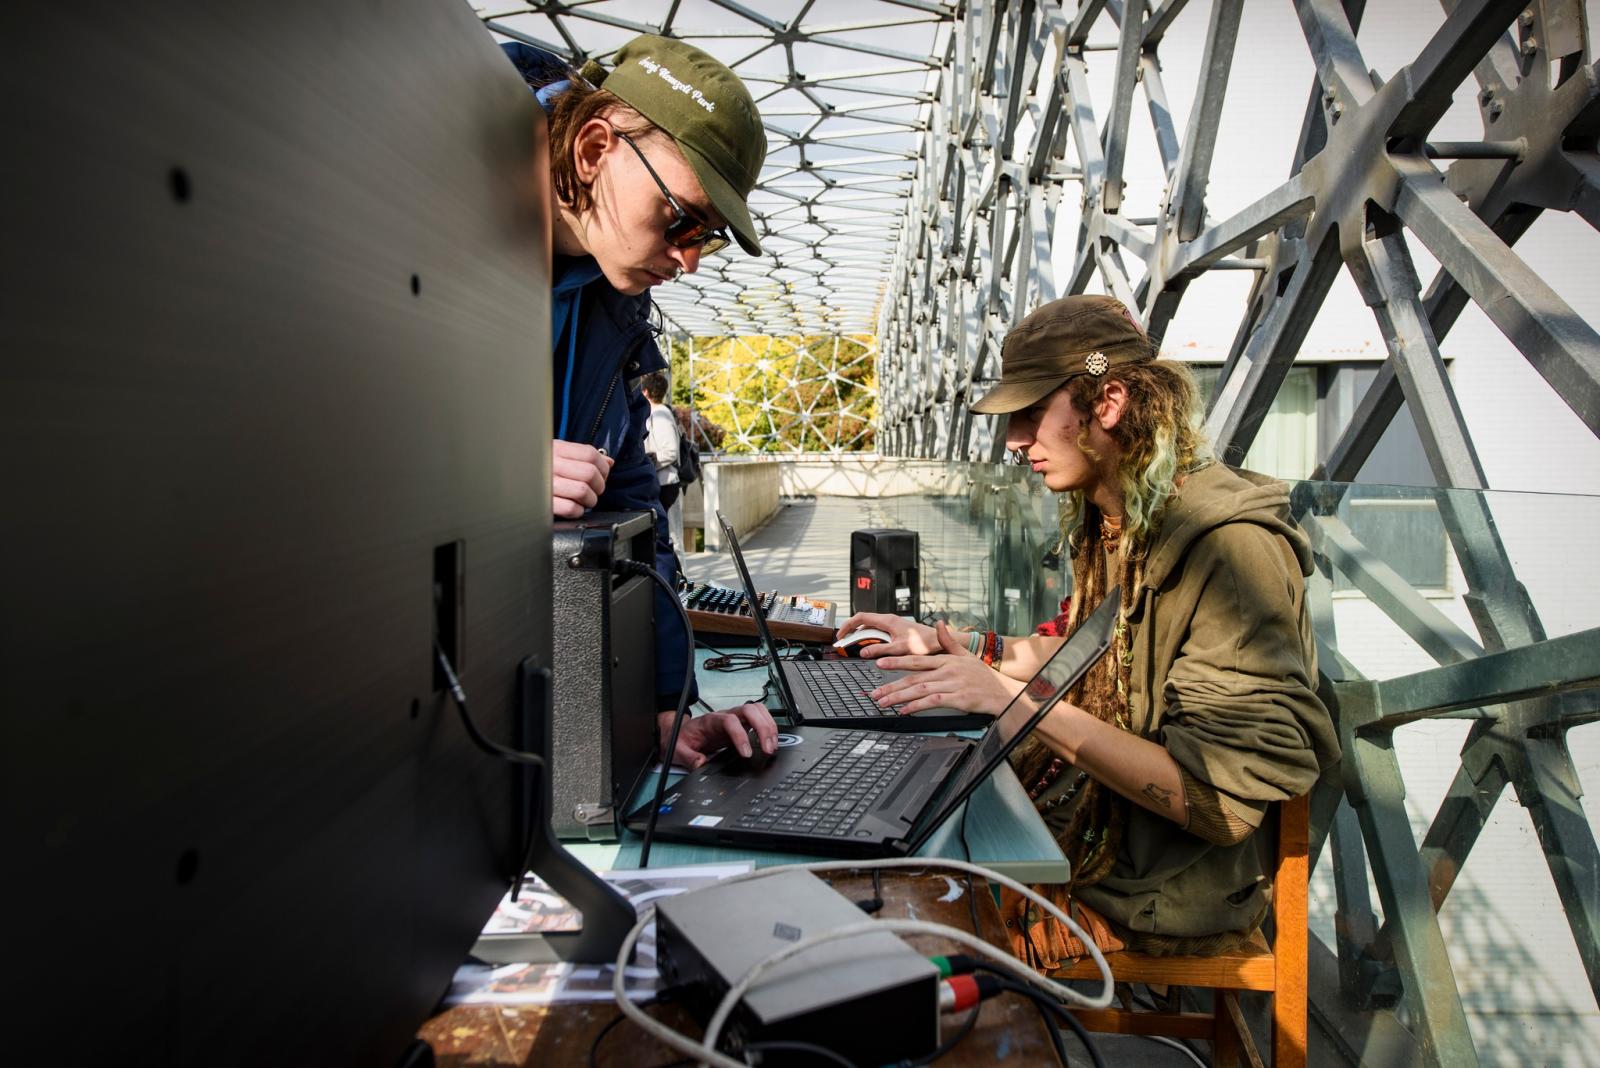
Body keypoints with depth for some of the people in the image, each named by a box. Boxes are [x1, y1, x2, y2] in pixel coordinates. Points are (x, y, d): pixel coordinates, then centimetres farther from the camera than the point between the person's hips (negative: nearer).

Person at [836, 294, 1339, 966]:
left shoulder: (1229, 545, -24)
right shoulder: (1109, 517, 3)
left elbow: (1224, 800, -27)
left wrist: (1016, 700, -32)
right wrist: (945, 645, 6)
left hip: (1163, 884, -8)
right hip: (1086, 814, 8)